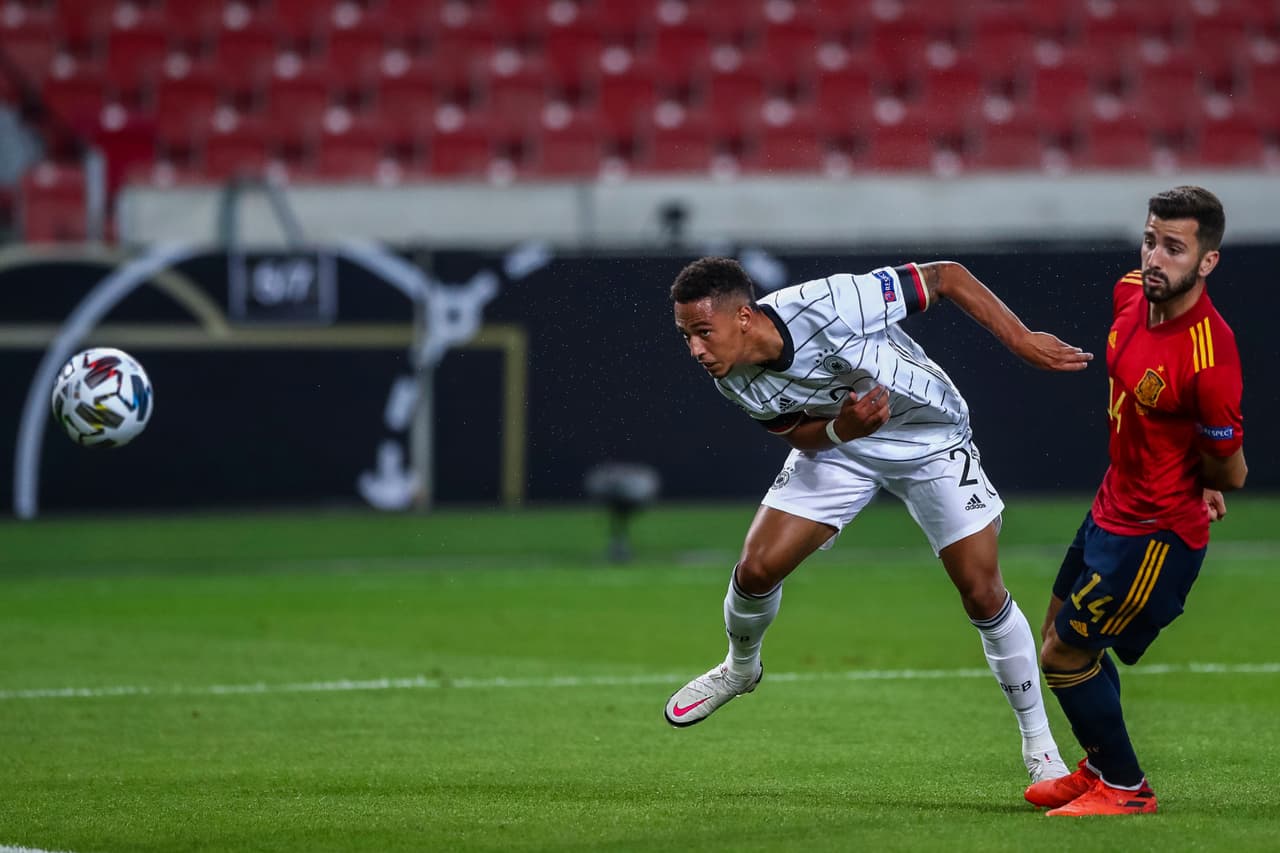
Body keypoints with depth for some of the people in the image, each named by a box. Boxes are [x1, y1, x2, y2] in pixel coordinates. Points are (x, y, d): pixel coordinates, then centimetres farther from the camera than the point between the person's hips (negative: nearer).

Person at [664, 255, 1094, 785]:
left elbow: (946, 277, -27)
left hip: (931, 440, -4)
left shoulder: (830, 306, -38)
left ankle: (1039, 745, 9)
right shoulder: (734, 381, -20)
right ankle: (740, 669, 28)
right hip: (833, 443, 4)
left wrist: (1022, 340, -30)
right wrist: (842, 428, -31)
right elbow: (801, 436, -6)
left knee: (983, 594, -7)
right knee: (757, 568, -6)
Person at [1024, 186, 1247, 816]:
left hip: (1156, 534, -9)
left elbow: (1230, 473, -20)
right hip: (1113, 505, 9)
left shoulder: (1208, 357, -32)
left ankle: (1123, 788, 19)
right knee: (1061, 630, 23)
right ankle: (1100, 766, 43)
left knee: (1064, 658, -1)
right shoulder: (1131, 294, -7)